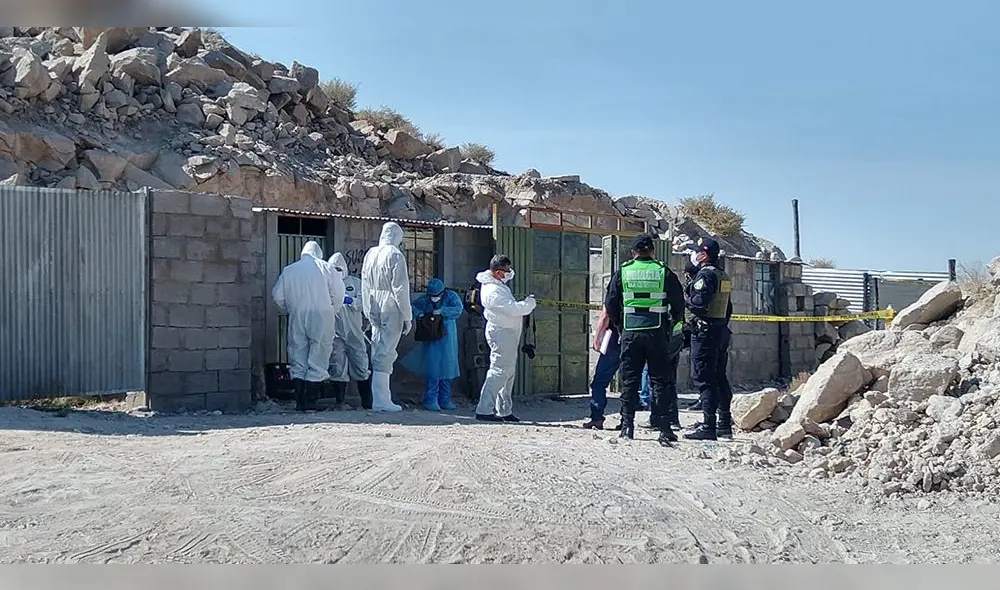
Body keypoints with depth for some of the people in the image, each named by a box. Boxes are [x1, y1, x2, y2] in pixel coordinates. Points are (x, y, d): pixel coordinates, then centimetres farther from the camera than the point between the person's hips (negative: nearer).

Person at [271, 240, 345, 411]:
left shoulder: (288, 270, 11)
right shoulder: (325, 267, 4)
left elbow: (277, 296, 7)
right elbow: (338, 293, -2)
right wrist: (333, 311, 12)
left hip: (297, 318, 2)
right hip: (321, 315, -2)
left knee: (298, 360, 9)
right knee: (318, 359, 1)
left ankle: (300, 401, 6)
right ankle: (311, 401, -3)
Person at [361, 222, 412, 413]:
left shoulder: (370, 254, 10)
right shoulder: (395, 256, -10)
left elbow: (365, 287, 14)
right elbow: (400, 289, -13)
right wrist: (407, 317, -8)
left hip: (375, 311, 7)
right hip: (391, 311, -7)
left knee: (378, 352, 12)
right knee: (385, 354, -5)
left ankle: (381, 397, 18)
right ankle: (381, 401, -3)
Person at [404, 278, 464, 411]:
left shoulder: (451, 296, -1)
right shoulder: (425, 299, 3)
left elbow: (458, 309, -15)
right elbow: (412, 306, 7)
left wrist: (442, 311, -23)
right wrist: (417, 313, -13)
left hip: (447, 339, 1)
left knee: (447, 368, 6)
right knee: (432, 369, -8)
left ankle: (444, 400, 17)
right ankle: (430, 401, -3)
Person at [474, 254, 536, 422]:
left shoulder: (498, 282, 8)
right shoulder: (493, 291, -23)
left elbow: (511, 275, 30)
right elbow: (514, 309, -27)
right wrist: (530, 301, -9)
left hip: (508, 333, 11)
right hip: (502, 334, -11)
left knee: (508, 372, 14)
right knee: (499, 371, -11)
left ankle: (504, 411, 20)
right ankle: (484, 410, -10)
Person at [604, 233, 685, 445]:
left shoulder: (622, 272, 3)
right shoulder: (664, 272, 2)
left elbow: (611, 304, 4)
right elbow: (678, 303, 3)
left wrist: (619, 325, 18)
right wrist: (672, 324, 17)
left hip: (630, 333, 0)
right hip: (657, 333, 0)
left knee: (629, 380, 7)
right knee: (659, 380, 5)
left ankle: (627, 426, 6)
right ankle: (664, 428, 2)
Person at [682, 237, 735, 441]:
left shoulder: (706, 274, -12)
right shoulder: (723, 276, 17)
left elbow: (699, 302, -23)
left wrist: (685, 299, -5)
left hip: (705, 332, -10)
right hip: (722, 331, 10)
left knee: (704, 378, -8)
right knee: (719, 378, 13)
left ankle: (708, 426, -10)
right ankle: (724, 424, 18)